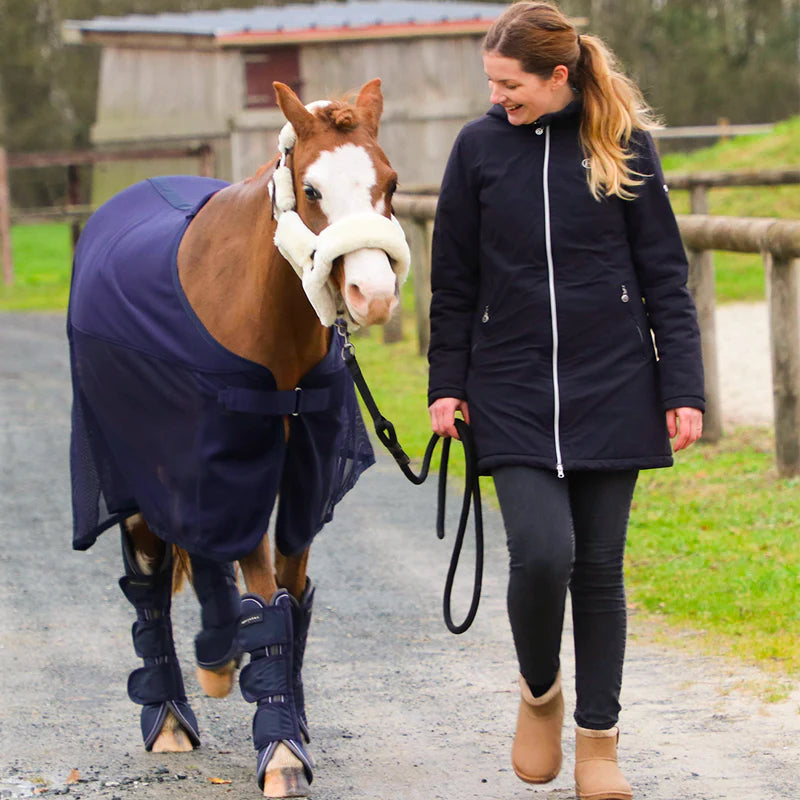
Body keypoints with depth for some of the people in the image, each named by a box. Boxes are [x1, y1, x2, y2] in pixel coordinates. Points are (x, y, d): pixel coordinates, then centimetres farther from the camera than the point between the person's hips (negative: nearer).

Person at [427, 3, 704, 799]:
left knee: (599, 566, 3)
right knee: (541, 552, -14)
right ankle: (538, 689, 15)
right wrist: (447, 384, 5)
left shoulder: (624, 144, -1)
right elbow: (453, 281, 8)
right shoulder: (479, 147, 1)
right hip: (513, 390, 0)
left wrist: (683, 390, -2)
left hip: (612, 388, 0)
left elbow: (665, 275, 2)